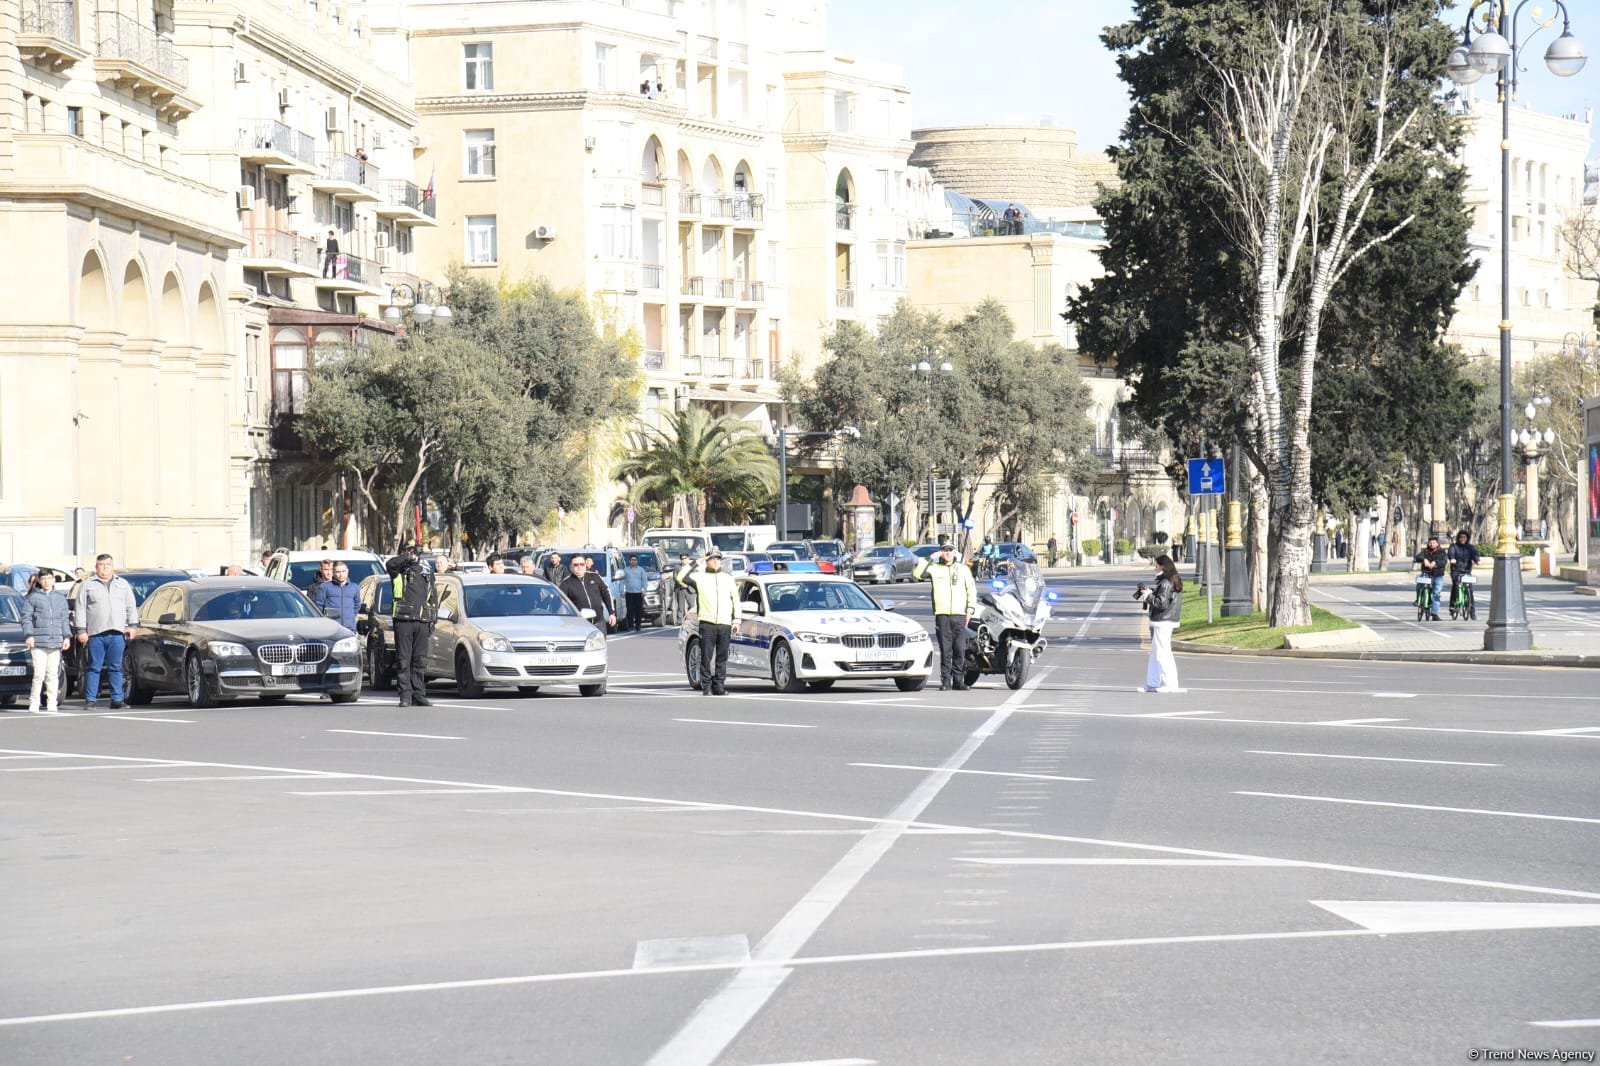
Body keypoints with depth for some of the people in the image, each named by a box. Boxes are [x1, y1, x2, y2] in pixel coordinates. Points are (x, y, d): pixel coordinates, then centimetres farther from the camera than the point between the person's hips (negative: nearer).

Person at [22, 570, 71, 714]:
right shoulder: (32, 598, 3)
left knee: (52, 674, 4)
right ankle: (34, 704, -2)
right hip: (38, 642, -4)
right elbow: (26, 618, 0)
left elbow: (64, 620, 19)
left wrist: (67, 636, 10)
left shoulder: (60, 599, 16)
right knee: (39, 674, -9)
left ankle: (52, 704, 7)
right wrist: (28, 635, -11)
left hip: (56, 642, 4)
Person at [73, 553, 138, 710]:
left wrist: (133, 625, 7)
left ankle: (117, 699, 4)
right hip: (96, 633, -2)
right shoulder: (88, 586, 9)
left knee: (116, 668, 2)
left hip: (117, 632, 2)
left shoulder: (123, 585, 18)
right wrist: (81, 630, -3)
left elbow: (131, 607, 18)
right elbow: (80, 610, 5)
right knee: (94, 667, -2)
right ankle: (90, 700, 0)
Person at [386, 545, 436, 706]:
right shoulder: (399, 571, 5)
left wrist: (433, 621, 15)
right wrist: (408, 557, -15)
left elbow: (432, 599, 20)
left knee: (420, 661, 5)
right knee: (403, 660, -4)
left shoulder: (428, 572, 18)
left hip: (422, 621, 4)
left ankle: (419, 694, 9)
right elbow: (391, 564, -19)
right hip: (403, 620, -4)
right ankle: (405, 695, -3)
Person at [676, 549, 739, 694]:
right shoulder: (699, 577, 7)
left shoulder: (728, 577, 17)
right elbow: (681, 578, -7)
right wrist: (689, 564, -6)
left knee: (722, 658, 5)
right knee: (706, 657, -3)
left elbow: (735, 599, 17)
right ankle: (706, 687, 0)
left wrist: (736, 620, 9)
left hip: (725, 624, 3)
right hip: (707, 623, -3)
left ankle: (719, 686, 10)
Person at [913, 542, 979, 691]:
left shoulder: (963, 569, 14)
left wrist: (970, 609, 4)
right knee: (945, 650, -3)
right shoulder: (934, 568, 9)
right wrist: (929, 559, -5)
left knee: (960, 649, -3)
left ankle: (958, 680, 3)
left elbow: (972, 590, 15)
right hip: (942, 614, -1)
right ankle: (945, 681, 0)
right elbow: (916, 574, -3)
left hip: (959, 614, 1)